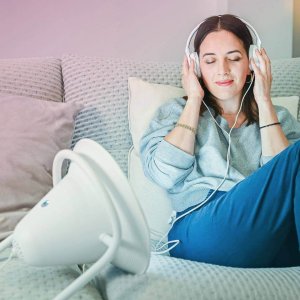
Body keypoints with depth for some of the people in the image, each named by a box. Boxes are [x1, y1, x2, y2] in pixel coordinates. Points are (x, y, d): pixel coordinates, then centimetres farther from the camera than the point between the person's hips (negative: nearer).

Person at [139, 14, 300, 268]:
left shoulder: (278, 117, 24)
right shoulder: (178, 111, 20)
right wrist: (194, 100, 7)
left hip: (279, 240, 3)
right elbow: (165, 175, -1)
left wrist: (264, 103, 7)